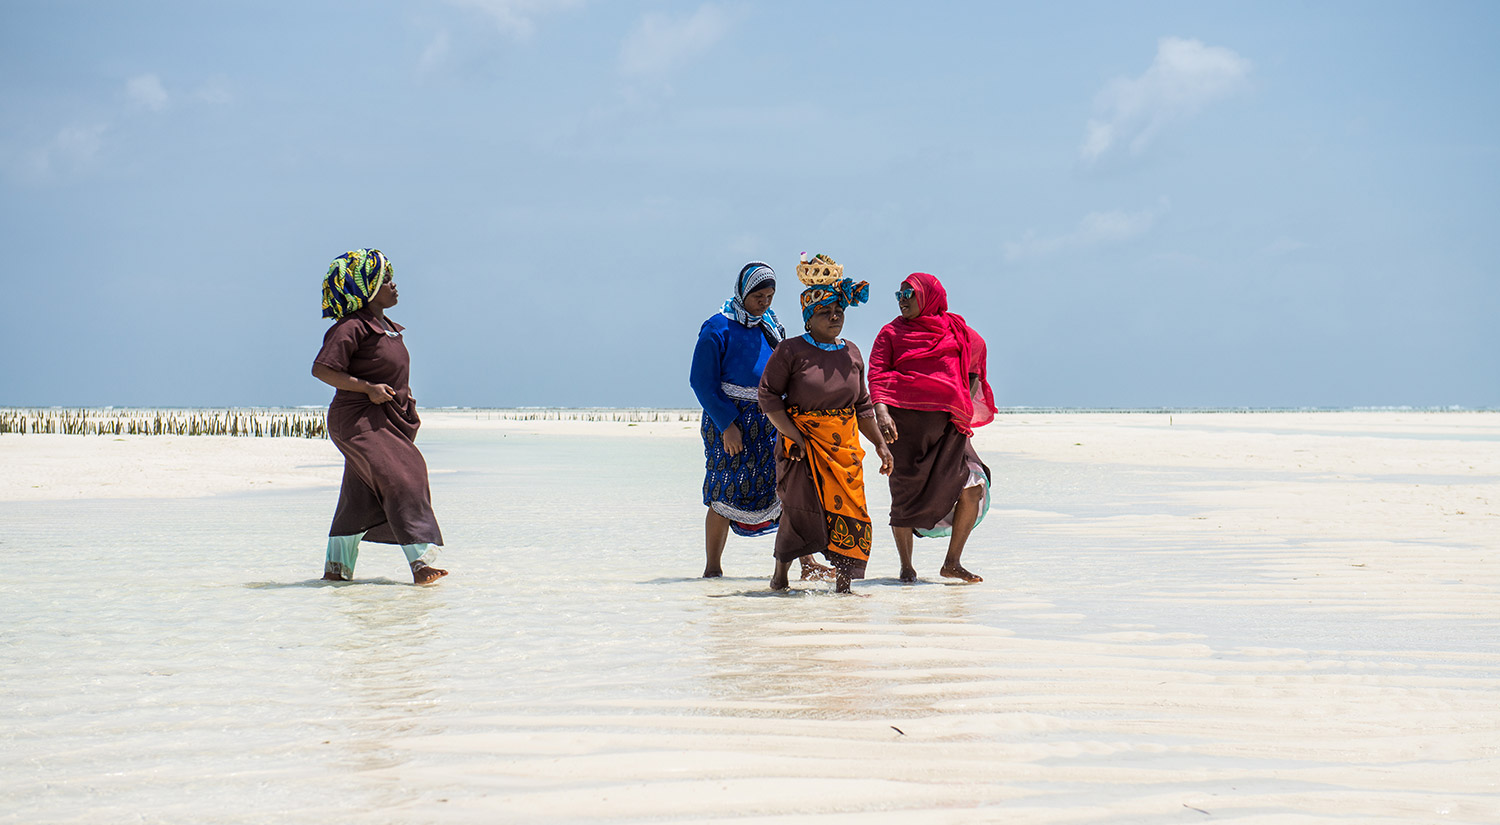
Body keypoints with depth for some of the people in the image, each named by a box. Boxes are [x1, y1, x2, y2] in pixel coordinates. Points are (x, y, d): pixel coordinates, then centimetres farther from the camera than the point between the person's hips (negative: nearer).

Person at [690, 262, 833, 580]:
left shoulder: (772, 327, 12)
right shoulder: (718, 328, -7)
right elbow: (702, 381, -10)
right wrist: (726, 424, -16)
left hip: (769, 420, 5)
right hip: (729, 420, -5)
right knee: (727, 493, -2)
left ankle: (806, 562, -3)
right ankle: (712, 569, 9)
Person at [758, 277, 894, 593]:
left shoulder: (852, 354, 12)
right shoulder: (791, 350, -4)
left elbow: (862, 406, 19)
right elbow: (768, 395, -6)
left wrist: (880, 444, 15)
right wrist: (792, 435, -15)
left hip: (845, 446, 5)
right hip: (803, 444, -5)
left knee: (848, 510, -2)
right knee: (799, 508, -7)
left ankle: (842, 582, 5)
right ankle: (780, 573, 13)